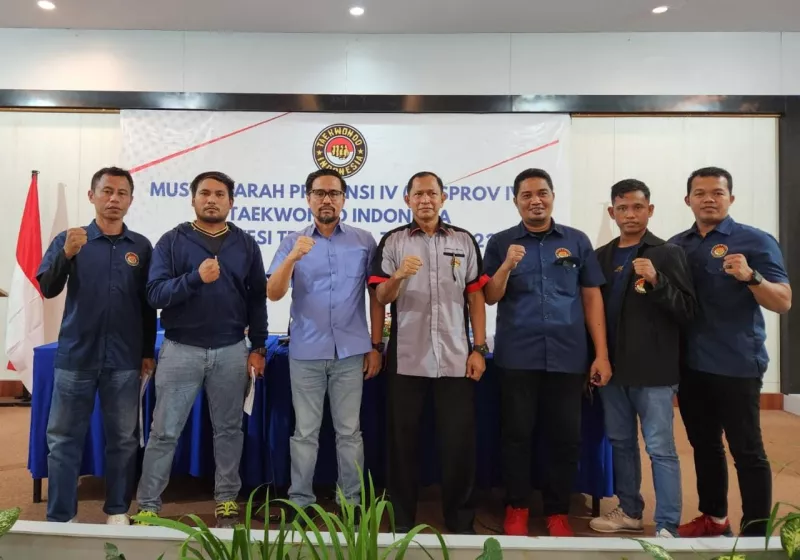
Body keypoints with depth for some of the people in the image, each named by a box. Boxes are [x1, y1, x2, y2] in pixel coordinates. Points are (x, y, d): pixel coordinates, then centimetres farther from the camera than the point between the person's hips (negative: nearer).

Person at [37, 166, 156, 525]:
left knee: (123, 439, 8)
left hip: (124, 360, 1)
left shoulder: (141, 246, 5)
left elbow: (148, 304, 8)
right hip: (75, 356, 0)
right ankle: (59, 518, 19)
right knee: (64, 439, 6)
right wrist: (67, 255, -24)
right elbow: (47, 290, -6)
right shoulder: (68, 239, 3)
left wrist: (148, 352, 7)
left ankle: (118, 512, 22)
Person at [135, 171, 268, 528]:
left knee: (229, 429, 11)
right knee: (164, 432, 6)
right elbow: (155, 294, -8)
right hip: (180, 349, -1)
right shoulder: (172, 241, 0)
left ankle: (227, 501, 25)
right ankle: (148, 506, 19)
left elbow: (257, 298, 7)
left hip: (231, 352, 2)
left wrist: (257, 348, 3)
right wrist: (195, 277, -24)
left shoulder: (246, 245, 5)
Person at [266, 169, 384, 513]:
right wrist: (293, 258, -22)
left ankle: (351, 502, 22)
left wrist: (376, 345, 2)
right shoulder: (293, 242, 4)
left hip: (351, 352, 0)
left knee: (349, 431, 9)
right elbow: (273, 294, -6)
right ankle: (300, 501, 22)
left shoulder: (364, 241, 3)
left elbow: (376, 296, 5)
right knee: (305, 432, 9)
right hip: (306, 352, 0)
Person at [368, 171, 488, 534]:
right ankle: (402, 518, 24)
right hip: (406, 359, 0)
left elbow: (475, 297, 7)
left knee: (459, 440, 5)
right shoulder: (392, 241, 4)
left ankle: (461, 521, 21)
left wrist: (479, 348, 1)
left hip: (456, 359, 1)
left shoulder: (464, 241, 8)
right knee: (403, 439, 9)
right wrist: (398, 276, -24)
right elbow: (381, 298, -3)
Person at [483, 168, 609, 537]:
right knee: (517, 433, 6)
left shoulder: (577, 241, 8)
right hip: (517, 356, -1)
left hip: (568, 355, 1)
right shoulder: (500, 243, 5)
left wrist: (602, 354, 2)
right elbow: (490, 298, 1)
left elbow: (592, 298, 7)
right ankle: (516, 507, 22)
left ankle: (558, 511, 24)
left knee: (566, 436, 8)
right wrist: (507, 265, -17)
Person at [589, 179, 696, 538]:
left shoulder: (668, 254, -3)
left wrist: (656, 280, -23)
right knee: (621, 443, 14)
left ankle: (667, 527, 10)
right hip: (613, 368, 5)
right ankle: (629, 511, 30)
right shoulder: (602, 256, 10)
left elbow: (687, 311, -8)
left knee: (660, 449, 1)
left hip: (653, 371, -5)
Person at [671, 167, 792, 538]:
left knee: (747, 451, 3)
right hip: (690, 364, 5)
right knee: (704, 445, 16)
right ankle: (713, 517, 32)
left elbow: (783, 303, -9)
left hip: (736, 365, -5)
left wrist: (750, 276, -27)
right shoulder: (676, 246, 9)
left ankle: (756, 533, 16)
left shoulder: (755, 240, -5)